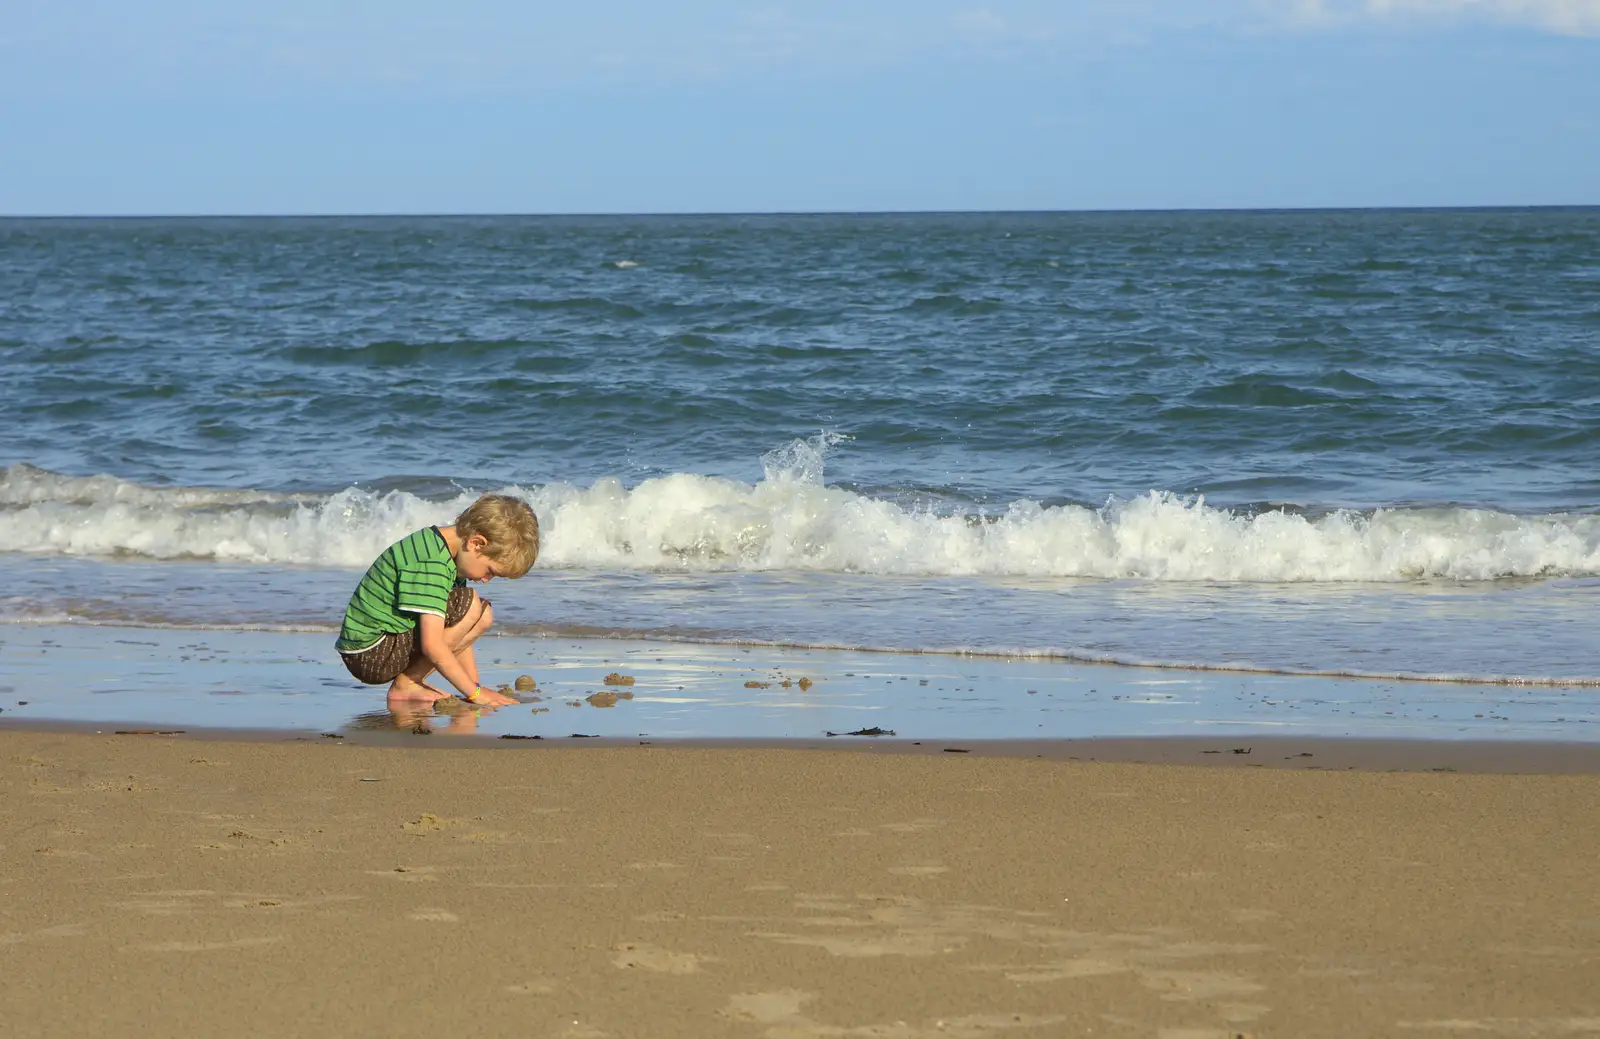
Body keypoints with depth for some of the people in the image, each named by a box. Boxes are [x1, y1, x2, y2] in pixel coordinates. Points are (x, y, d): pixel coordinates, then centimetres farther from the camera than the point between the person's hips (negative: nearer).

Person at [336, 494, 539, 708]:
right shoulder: (430, 562, -23)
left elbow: (458, 634, 12)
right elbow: (432, 645, -27)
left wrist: (475, 687, 5)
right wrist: (475, 691, -20)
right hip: (369, 656, -10)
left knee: (483, 617, 11)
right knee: (469, 605, -19)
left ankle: (411, 680, 5)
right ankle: (404, 686, -11)